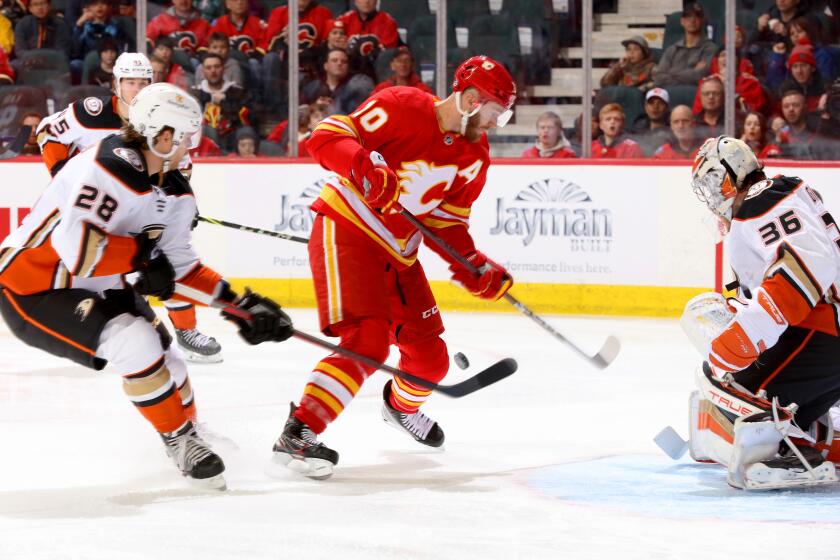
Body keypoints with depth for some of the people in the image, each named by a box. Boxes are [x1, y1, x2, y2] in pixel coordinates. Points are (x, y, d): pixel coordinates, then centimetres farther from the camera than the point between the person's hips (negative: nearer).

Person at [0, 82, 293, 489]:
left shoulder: (173, 192, 2)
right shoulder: (108, 168, -28)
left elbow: (179, 265, 9)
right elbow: (75, 244, -35)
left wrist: (237, 303, 1)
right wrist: (141, 256, -25)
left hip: (95, 288, 9)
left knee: (163, 360, 7)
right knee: (135, 343, -23)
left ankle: (188, 434, 33)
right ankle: (179, 440, -6)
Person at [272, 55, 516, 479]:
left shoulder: (474, 158, 7)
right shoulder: (403, 107, -16)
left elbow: (447, 224, 12)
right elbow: (327, 135, -19)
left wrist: (476, 269, -3)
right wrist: (366, 168, -36)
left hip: (398, 253, 8)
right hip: (347, 232, -8)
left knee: (429, 357, 12)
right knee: (367, 341, -24)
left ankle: (402, 406, 47)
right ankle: (297, 433, -23)